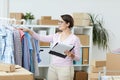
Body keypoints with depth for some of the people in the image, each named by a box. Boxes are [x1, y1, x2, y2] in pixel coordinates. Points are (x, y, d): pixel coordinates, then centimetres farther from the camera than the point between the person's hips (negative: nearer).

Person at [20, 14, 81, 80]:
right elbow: (40, 38, 2)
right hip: (52, 67, 5)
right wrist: (29, 31, -7)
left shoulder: (75, 39, -7)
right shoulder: (55, 36, 8)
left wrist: (71, 55, -26)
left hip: (65, 69, -5)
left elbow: (78, 58, -6)